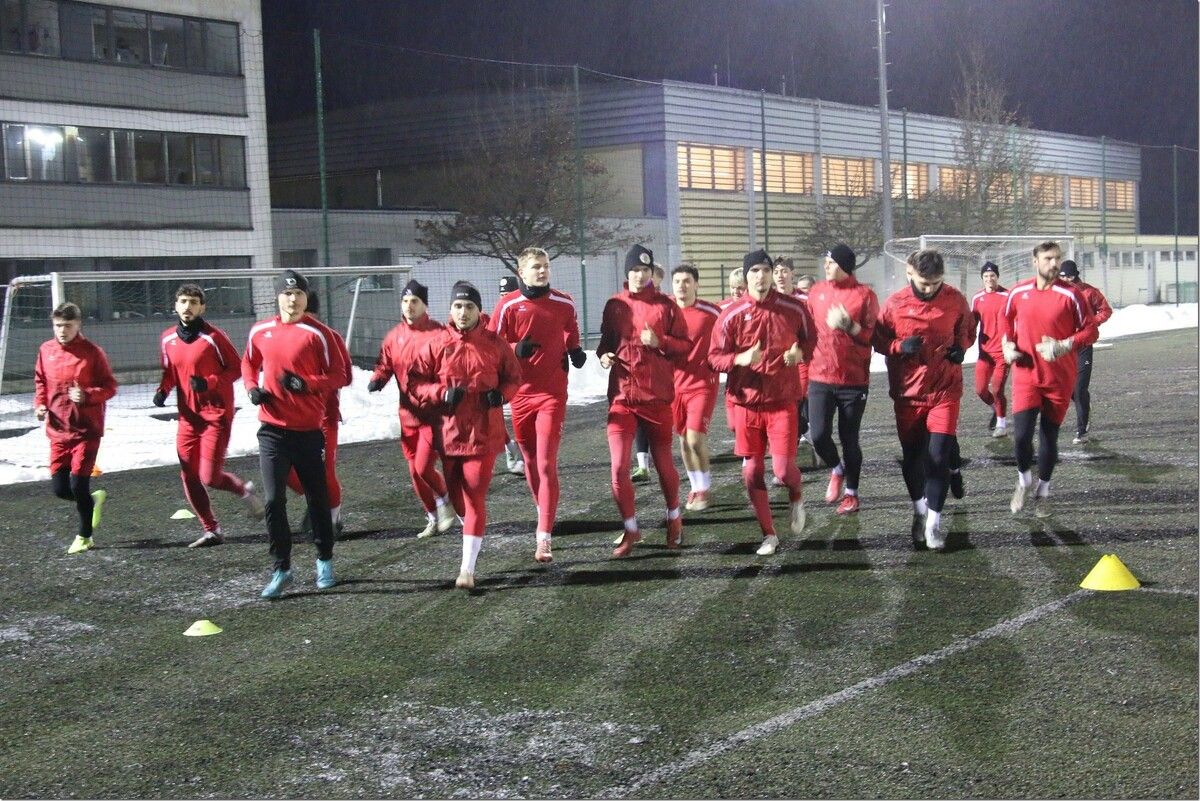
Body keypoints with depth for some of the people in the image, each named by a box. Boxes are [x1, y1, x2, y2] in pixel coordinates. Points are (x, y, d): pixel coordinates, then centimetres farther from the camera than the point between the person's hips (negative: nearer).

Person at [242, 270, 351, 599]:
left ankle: (324, 562, 28)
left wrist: (306, 384, -21)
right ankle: (281, 569, 6)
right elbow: (249, 363, 21)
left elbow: (338, 375, -6)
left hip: (309, 430, -2)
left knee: (318, 498, 11)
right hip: (272, 429, 2)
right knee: (273, 500, -5)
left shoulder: (317, 333, -7)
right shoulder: (261, 331, 4)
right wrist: (252, 387, 1)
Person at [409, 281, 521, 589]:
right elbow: (415, 382, 2)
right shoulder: (436, 345, 0)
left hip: (484, 433, -2)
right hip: (449, 431, 2)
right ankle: (472, 530, 46)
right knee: (456, 493, 16)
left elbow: (514, 377, 11)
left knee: (475, 497, -6)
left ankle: (467, 569, -6)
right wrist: (443, 393, -15)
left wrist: (501, 393, -10)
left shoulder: (495, 344, 0)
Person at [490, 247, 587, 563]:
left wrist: (575, 351, 0)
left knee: (547, 464, -11)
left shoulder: (564, 304, 3)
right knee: (530, 460, 13)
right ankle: (545, 515, 36)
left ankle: (543, 538, -14)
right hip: (520, 394, 1)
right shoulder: (508, 305, -3)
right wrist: (516, 349, -18)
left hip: (552, 393, -1)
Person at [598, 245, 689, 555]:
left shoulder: (666, 305, 0)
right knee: (618, 466, -7)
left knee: (663, 462, 10)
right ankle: (630, 529, 10)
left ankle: (674, 518, 35)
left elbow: (685, 344, 1)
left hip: (657, 395, -1)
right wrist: (603, 355, -6)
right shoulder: (614, 305, 5)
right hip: (622, 395, 1)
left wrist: (659, 342, -16)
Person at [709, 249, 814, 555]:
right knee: (751, 471, 4)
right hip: (747, 404, 1)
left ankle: (797, 498, 26)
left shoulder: (793, 309, -2)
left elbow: (809, 338, 14)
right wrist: (740, 359, -22)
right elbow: (714, 356, -3)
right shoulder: (731, 315, -4)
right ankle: (769, 535, 20)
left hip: (782, 402, -1)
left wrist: (800, 352, -8)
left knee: (783, 468, -11)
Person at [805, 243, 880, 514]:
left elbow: (873, 336, -7)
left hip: (854, 381, -3)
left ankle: (851, 492, 21)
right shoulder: (817, 291, 6)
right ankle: (837, 469, 26)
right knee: (819, 436, -5)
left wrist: (849, 325, -21)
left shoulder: (865, 294, -5)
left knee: (849, 439, 3)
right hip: (820, 378, 3)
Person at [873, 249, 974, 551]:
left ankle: (933, 523, 0)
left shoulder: (955, 300, -5)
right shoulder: (894, 304, -8)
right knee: (912, 456, 10)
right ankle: (920, 511, 33)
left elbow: (967, 329, 13)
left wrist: (961, 346, -8)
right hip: (908, 393, 1)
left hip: (945, 390, -1)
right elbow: (877, 338, 4)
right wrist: (900, 346, -15)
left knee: (939, 455, -10)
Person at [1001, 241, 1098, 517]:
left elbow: (1090, 330, -4)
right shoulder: (1018, 293, -1)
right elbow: (1007, 323, 17)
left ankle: (1042, 491, 28)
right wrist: (1008, 347, 2)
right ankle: (1025, 481, 19)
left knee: (1049, 436, 8)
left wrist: (1065, 346, -19)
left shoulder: (1071, 295, -8)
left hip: (1060, 378, -1)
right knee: (1021, 435, -10)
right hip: (1026, 374, 1)